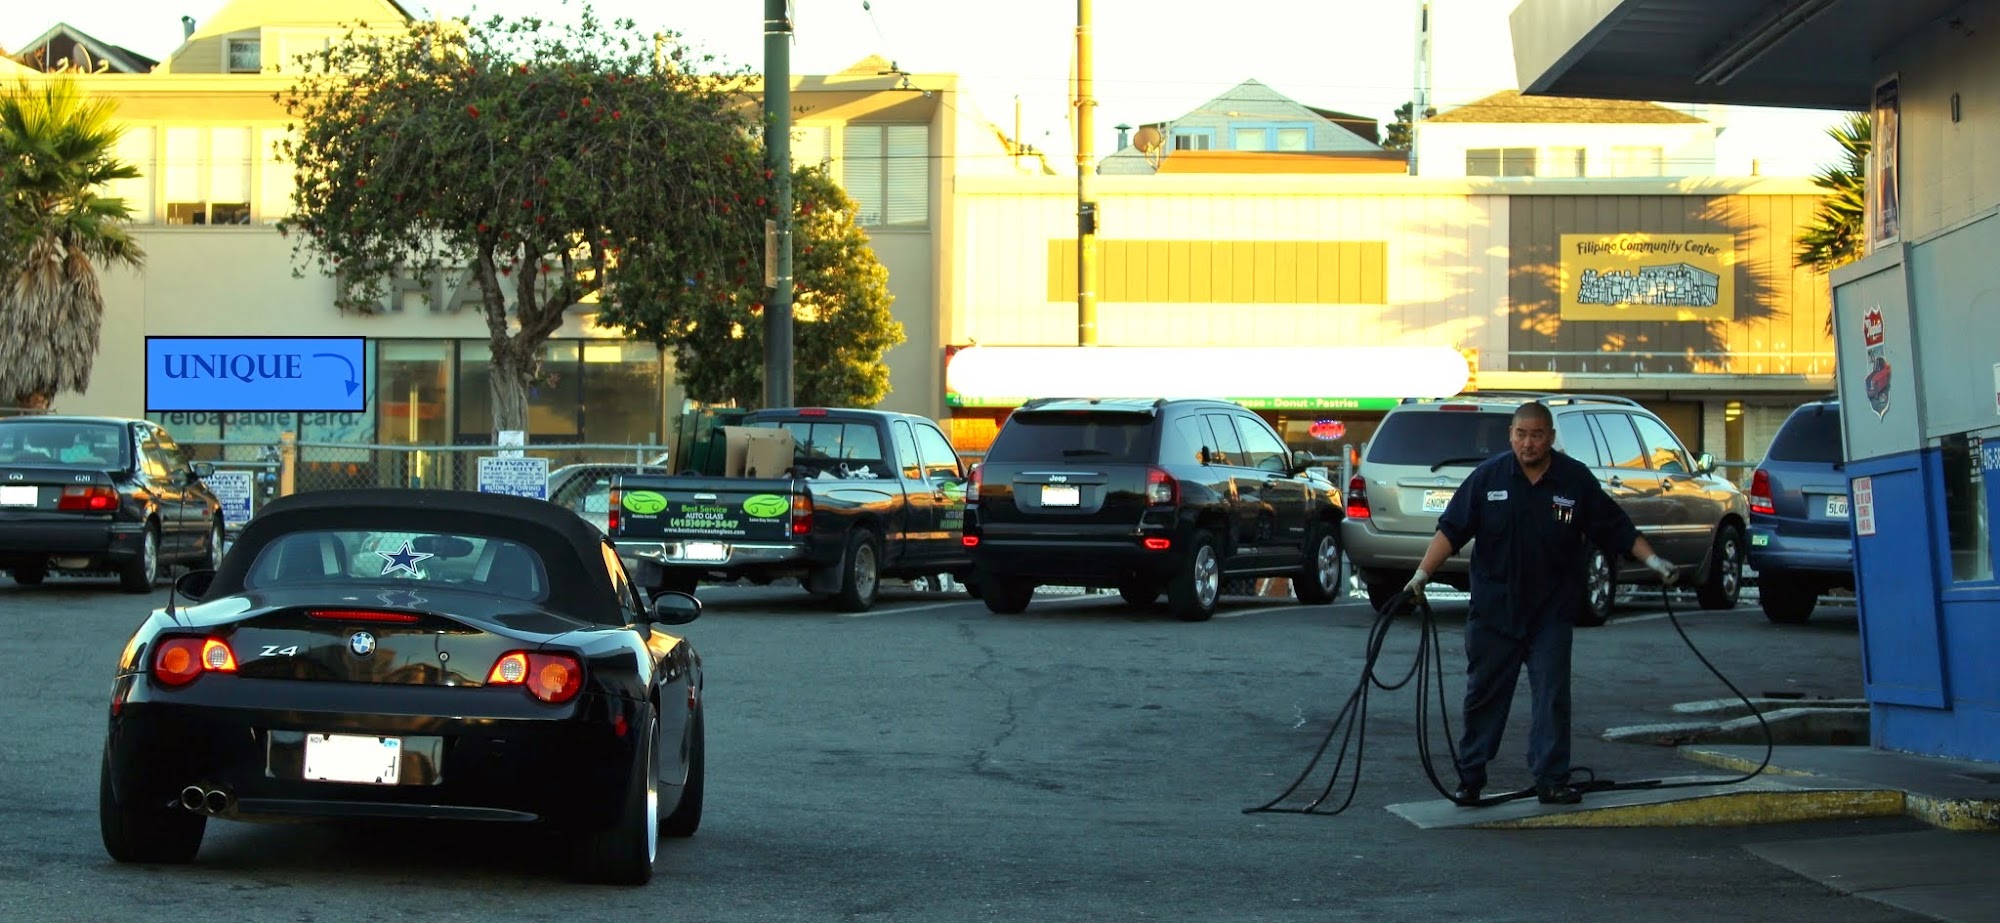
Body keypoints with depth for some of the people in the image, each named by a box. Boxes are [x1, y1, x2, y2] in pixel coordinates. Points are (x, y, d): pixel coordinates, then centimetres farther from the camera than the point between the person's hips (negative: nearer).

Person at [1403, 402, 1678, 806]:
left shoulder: (1576, 480, 0)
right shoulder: (1487, 477, -2)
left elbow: (1616, 529, 6)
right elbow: (1451, 529, -4)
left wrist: (1651, 559, -3)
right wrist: (1424, 572, -13)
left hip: (1551, 611, 0)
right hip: (1494, 608, 0)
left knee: (1552, 697, 0)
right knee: (1484, 695, 5)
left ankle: (1552, 780, 6)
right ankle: (1470, 779, 13)